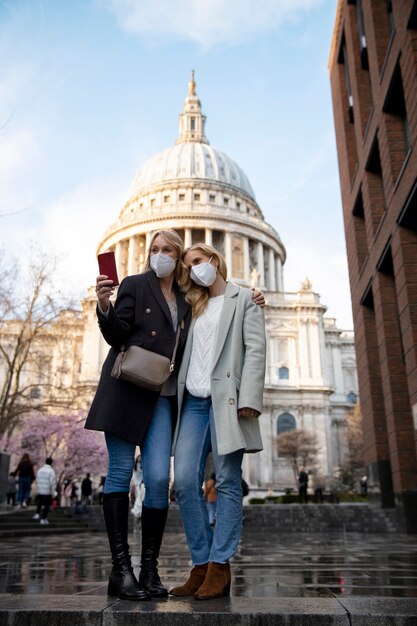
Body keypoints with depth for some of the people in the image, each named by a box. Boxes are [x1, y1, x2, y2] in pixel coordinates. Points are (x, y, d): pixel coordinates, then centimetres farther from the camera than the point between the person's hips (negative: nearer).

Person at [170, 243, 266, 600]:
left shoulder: (244, 299, 10)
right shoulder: (194, 306, 25)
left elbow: (256, 350, -2)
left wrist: (249, 398, -14)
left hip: (226, 399, -4)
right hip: (193, 401, 5)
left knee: (227, 481, -5)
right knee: (185, 481, -5)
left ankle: (219, 568, 0)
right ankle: (202, 567, 3)